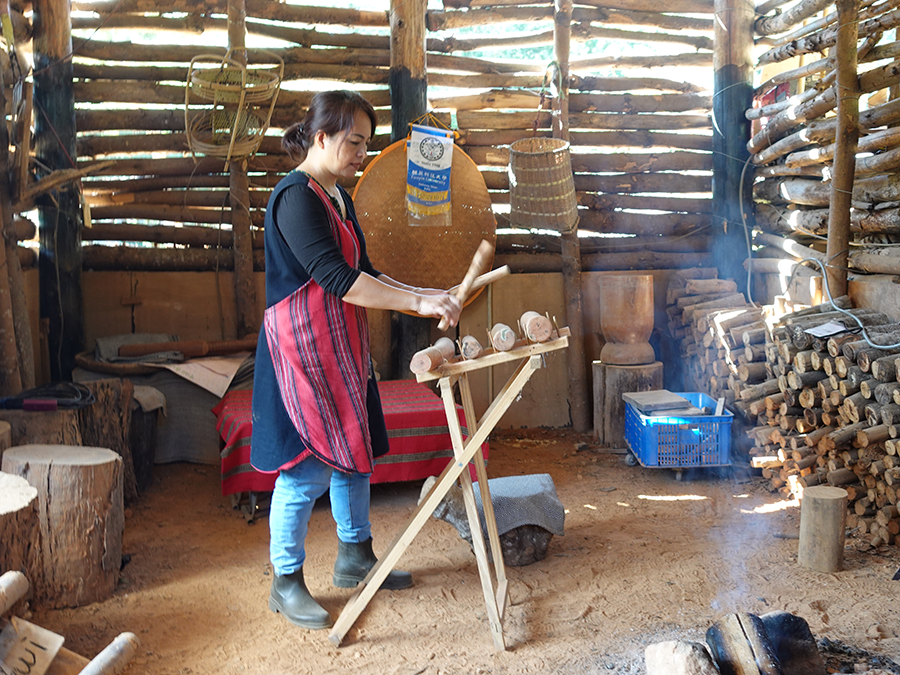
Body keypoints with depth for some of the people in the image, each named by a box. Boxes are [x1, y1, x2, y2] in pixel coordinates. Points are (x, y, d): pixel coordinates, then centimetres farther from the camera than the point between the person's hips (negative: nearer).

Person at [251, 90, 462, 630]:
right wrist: (417, 302, -25)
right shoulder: (296, 197, -17)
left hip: (341, 347, 10)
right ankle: (286, 583, 12)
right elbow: (337, 279, -25)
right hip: (303, 347, -9)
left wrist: (426, 297, 5)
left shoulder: (337, 196, 13)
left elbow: (361, 271, 15)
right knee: (310, 464, -4)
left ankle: (355, 557, 31)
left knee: (355, 450, 15)